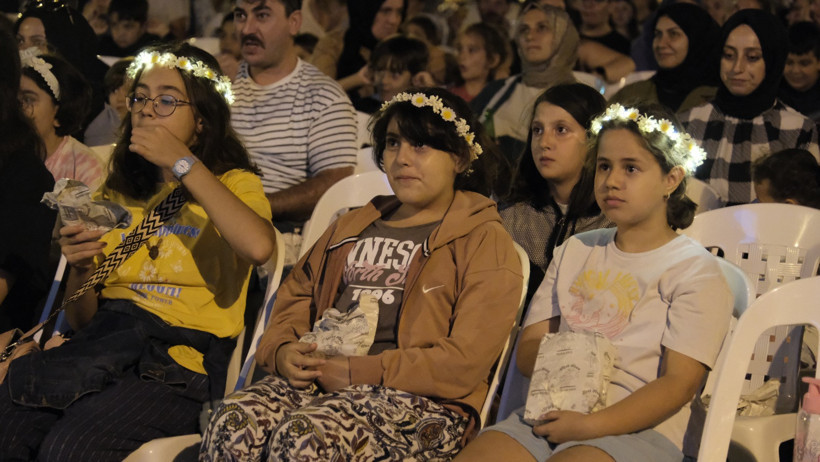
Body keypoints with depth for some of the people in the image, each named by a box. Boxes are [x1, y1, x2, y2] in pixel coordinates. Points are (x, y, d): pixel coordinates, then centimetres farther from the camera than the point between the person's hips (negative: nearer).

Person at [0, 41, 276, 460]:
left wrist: (183, 162, -12)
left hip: (181, 360, -4)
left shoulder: (232, 184, 7)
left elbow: (258, 247, -20)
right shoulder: (116, 196, 22)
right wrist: (80, 269, -3)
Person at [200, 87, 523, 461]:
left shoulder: (485, 242, 7)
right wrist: (282, 351, 3)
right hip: (319, 378, 5)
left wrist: (360, 372, -11)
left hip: (419, 401, -5)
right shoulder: (352, 228, 29)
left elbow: (466, 362, -6)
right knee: (232, 423, -29)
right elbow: (295, 298, 28)